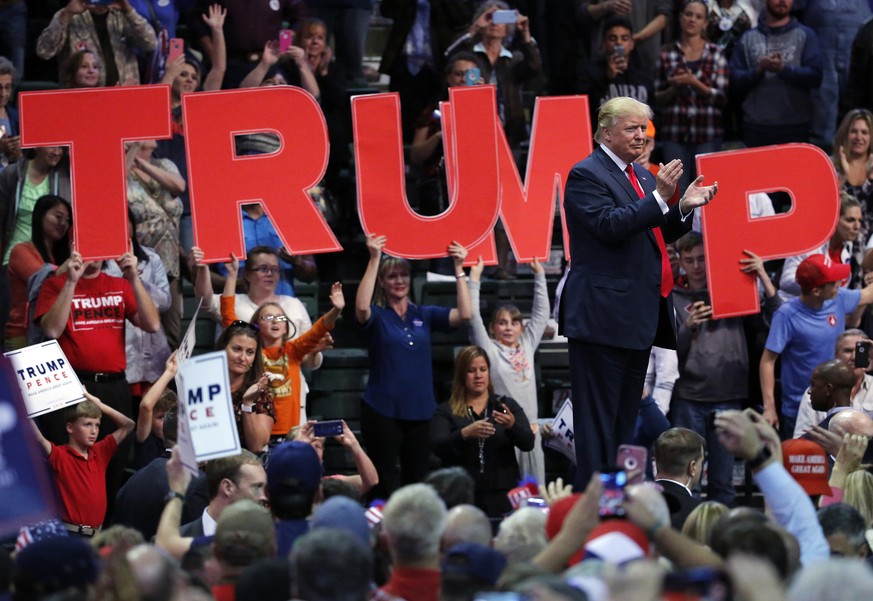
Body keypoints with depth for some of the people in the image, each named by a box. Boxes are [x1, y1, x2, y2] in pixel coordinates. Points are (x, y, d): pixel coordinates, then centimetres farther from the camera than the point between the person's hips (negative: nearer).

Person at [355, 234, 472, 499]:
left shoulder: (424, 315, 9)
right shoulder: (377, 316, -1)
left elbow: (464, 314, -4)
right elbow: (361, 307, -25)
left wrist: (459, 268, -10)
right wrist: (374, 259, -28)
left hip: (419, 410, 4)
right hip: (383, 411, -4)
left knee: (417, 482, 8)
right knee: (384, 485, -1)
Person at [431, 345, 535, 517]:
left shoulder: (507, 405, 9)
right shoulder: (446, 411, 6)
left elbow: (528, 443, -2)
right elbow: (438, 448, -8)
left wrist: (512, 425, -23)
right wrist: (465, 434, -27)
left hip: (502, 494, 1)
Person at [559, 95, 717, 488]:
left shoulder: (642, 176, 18)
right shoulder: (586, 175, -9)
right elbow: (609, 226, -22)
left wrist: (684, 207, 5)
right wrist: (659, 198, -26)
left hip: (640, 317, 9)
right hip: (605, 318, -9)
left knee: (625, 419, 14)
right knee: (599, 419, -8)